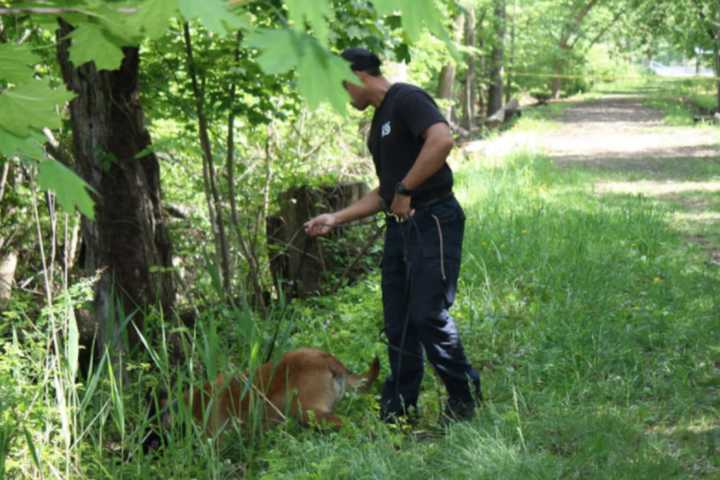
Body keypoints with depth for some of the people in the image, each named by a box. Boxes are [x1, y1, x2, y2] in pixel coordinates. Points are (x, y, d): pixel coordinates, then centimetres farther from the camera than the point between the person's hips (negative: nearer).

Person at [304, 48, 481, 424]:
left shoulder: (407, 100, -8)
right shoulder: (378, 123, 21)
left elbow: (442, 140, -27)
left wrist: (405, 189, -21)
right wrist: (336, 219, 21)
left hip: (433, 220, -10)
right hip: (399, 226, 10)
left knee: (428, 314, -12)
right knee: (398, 322, 9)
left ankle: (464, 399, 3)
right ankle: (398, 410, 17)